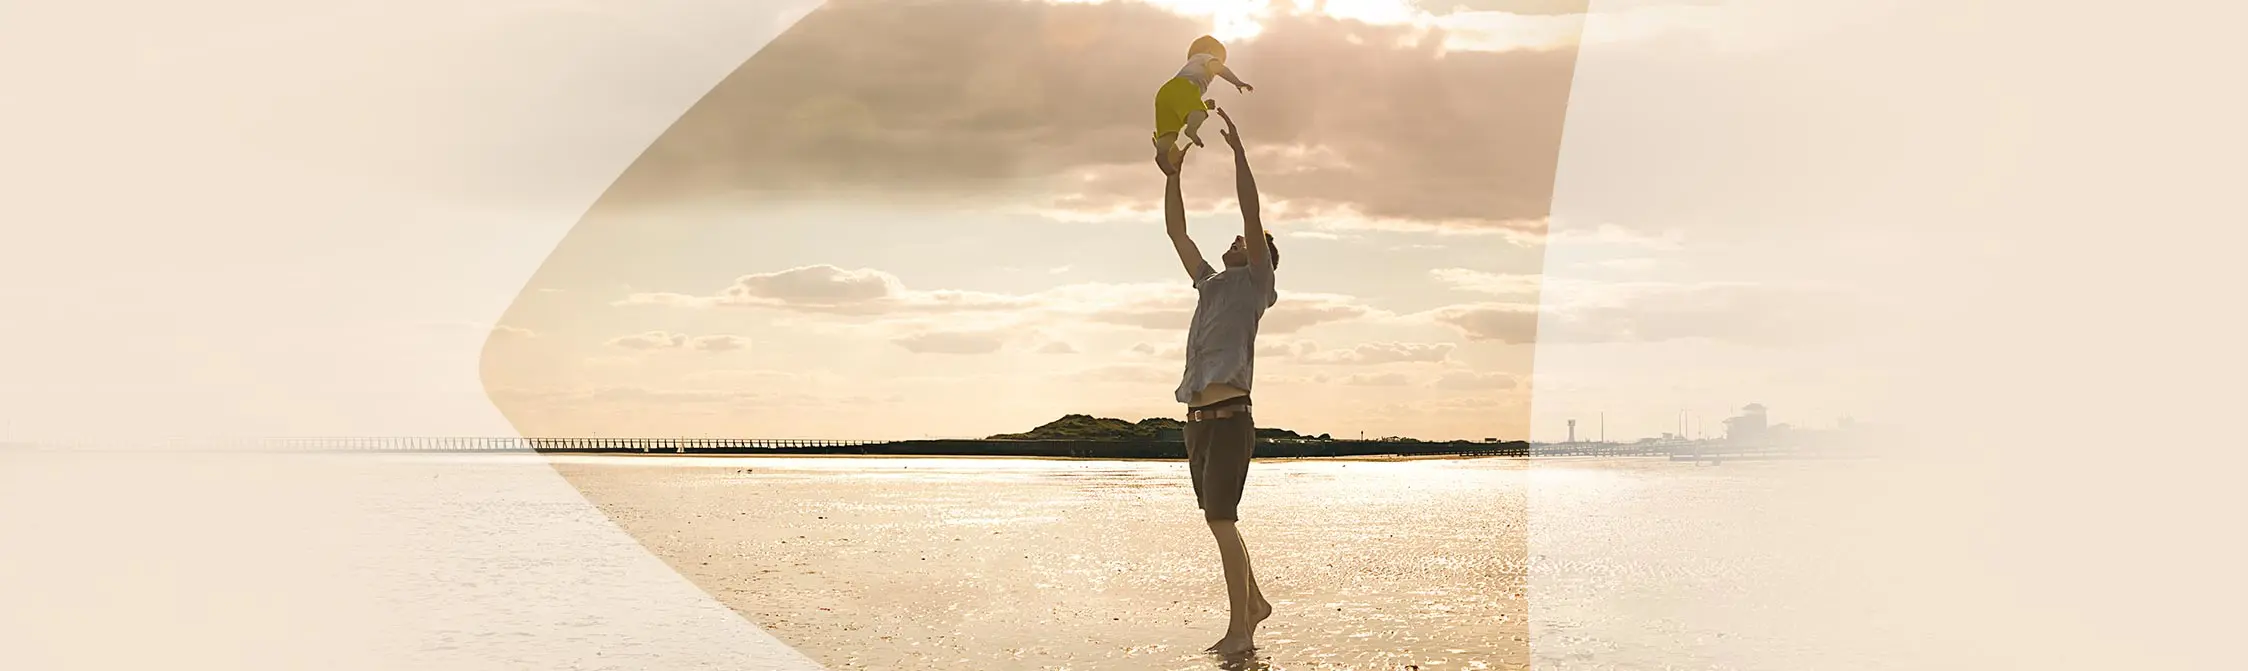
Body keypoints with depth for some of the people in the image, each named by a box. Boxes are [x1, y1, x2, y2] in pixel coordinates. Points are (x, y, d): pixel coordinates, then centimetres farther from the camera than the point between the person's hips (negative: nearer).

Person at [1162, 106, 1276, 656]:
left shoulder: (1255, 285, 4)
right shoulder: (1211, 284, 22)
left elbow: (1252, 212, -7)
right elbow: (1176, 231, 25)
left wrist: (1237, 147, -8)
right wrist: (1173, 169, 22)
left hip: (1230, 416, -8)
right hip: (1197, 418, 8)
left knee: (1222, 519, -13)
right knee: (1217, 521, 13)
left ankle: (1240, 629, -11)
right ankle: (1255, 602, 27)